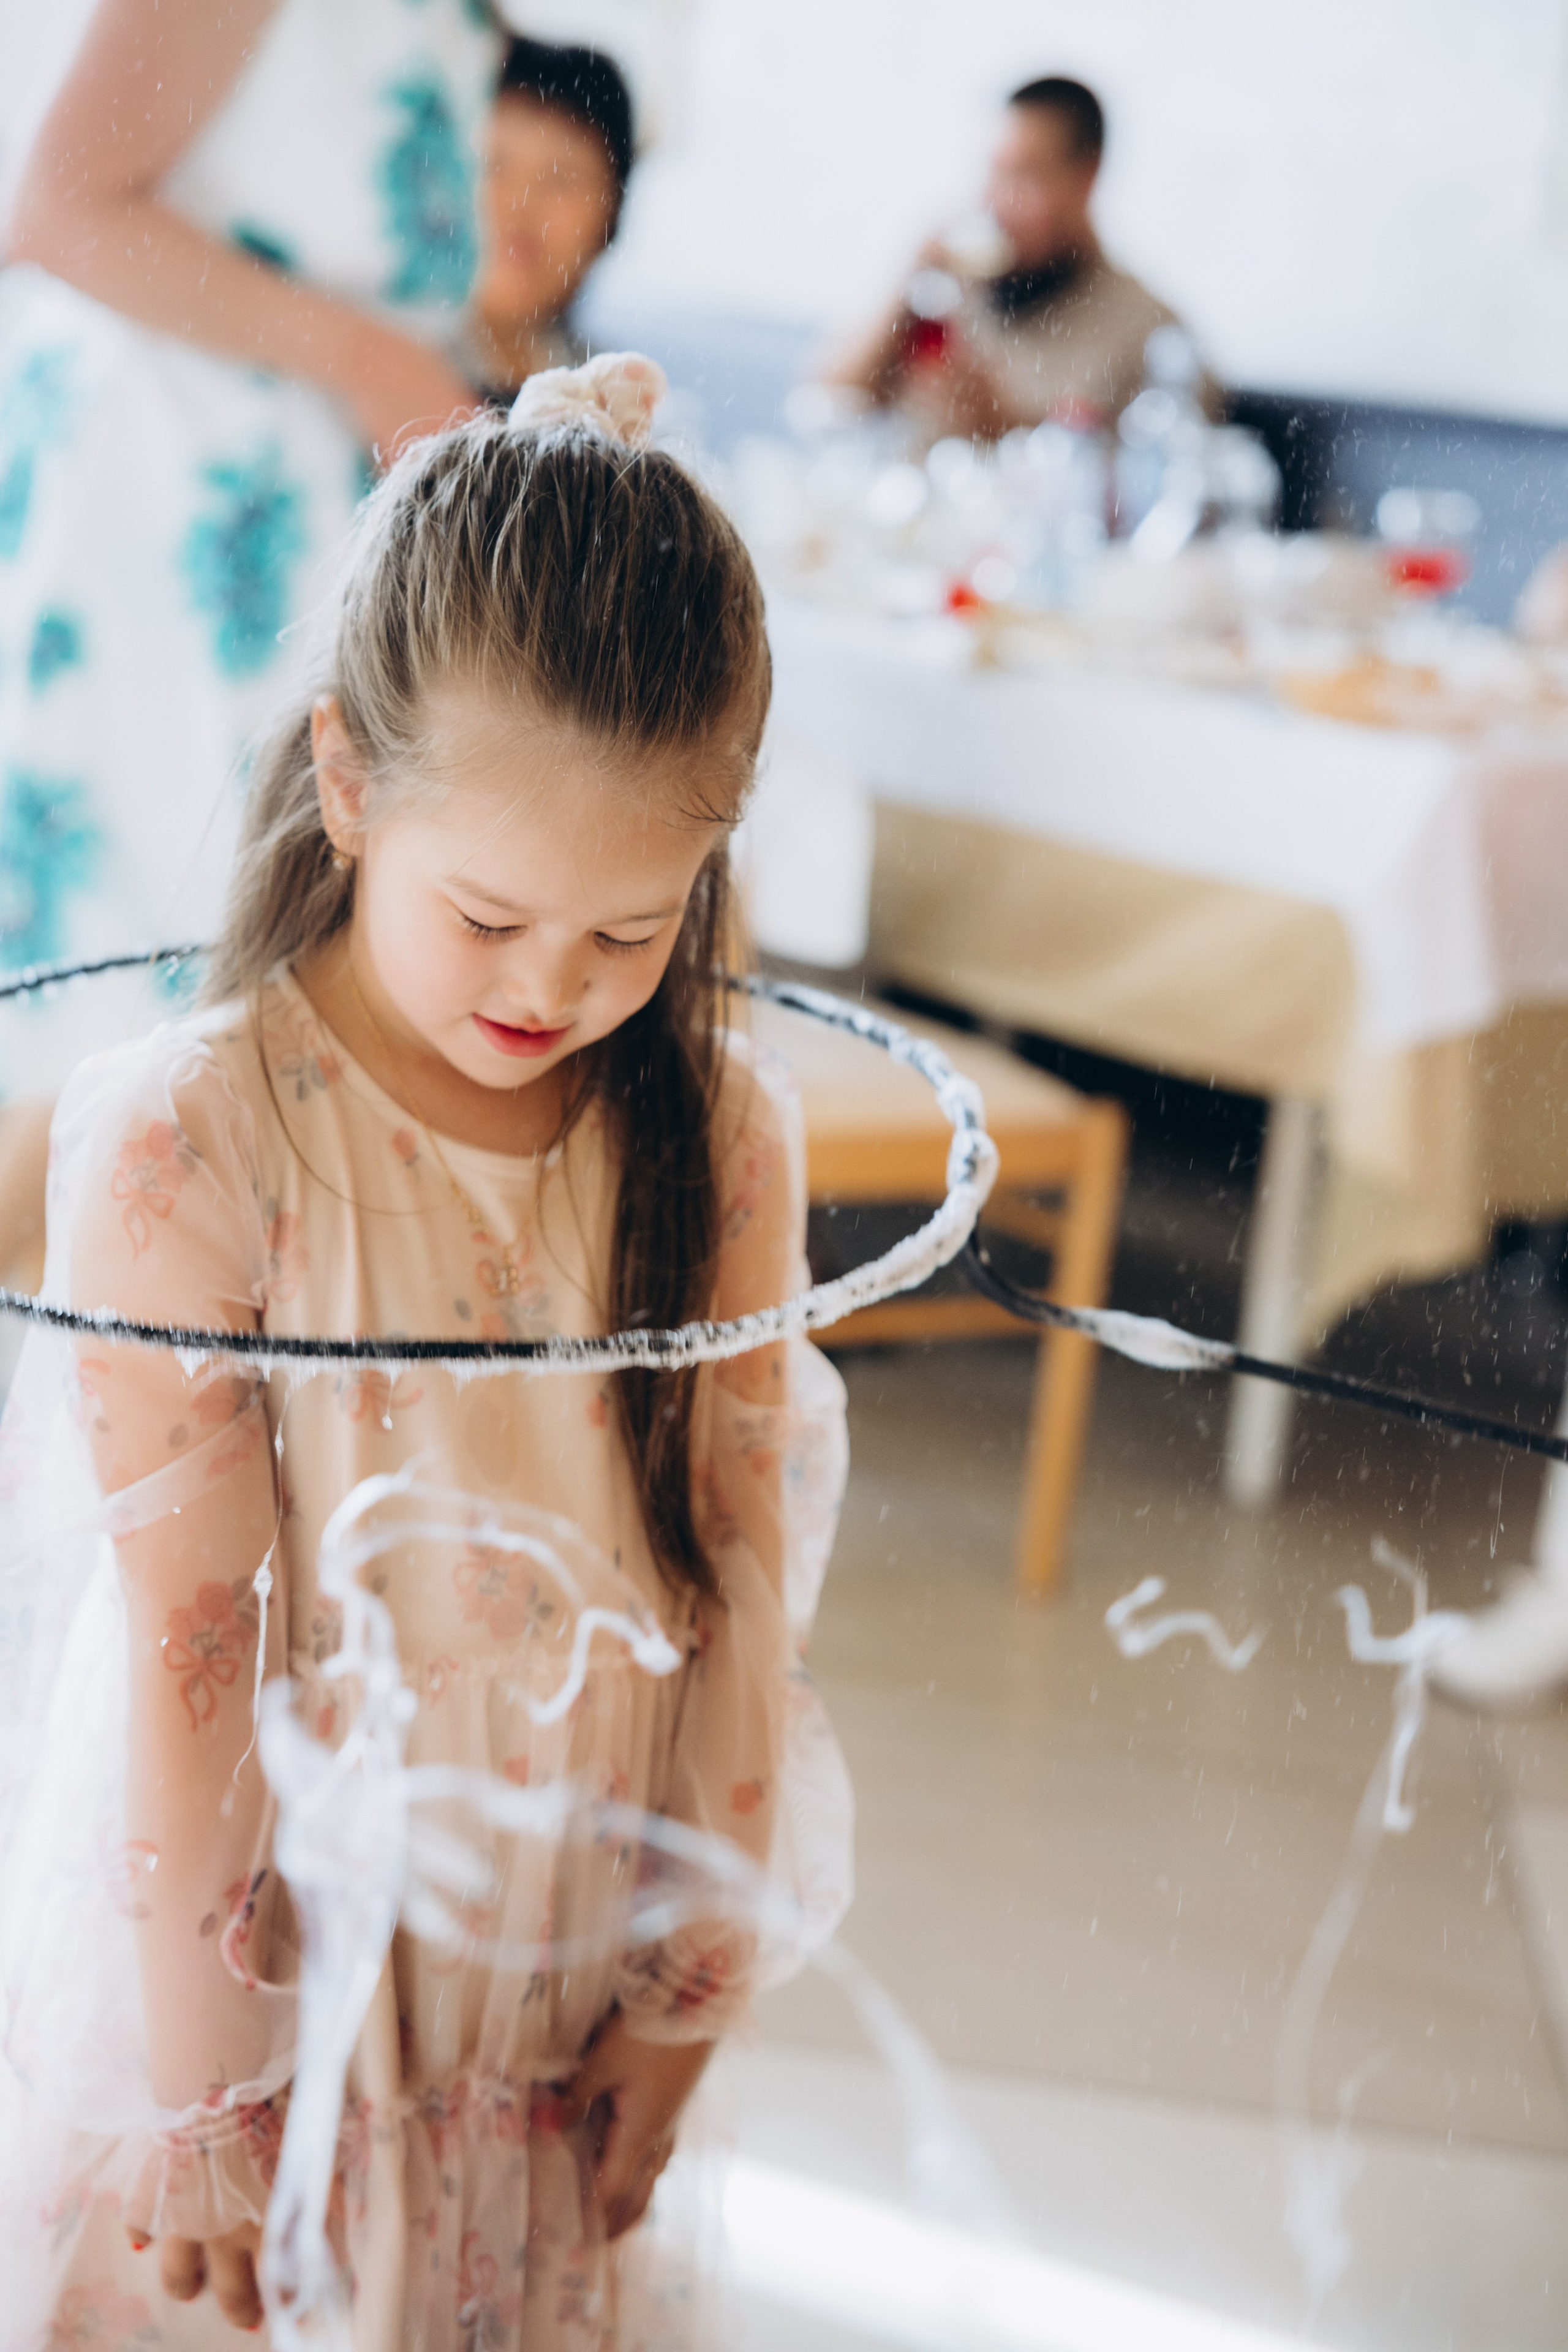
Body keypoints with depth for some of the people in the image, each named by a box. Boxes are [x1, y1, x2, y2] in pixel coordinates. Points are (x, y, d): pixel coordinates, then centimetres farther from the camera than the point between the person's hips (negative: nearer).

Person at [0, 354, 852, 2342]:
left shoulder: (721, 1136, -8)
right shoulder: (178, 1153, -21)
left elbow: (740, 1574, -2)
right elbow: (186, 1652, -16)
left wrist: (694, 1990, 2)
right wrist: (203, 2091, -9)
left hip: (574, 1983, 3)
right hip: (263, 1964, -3)